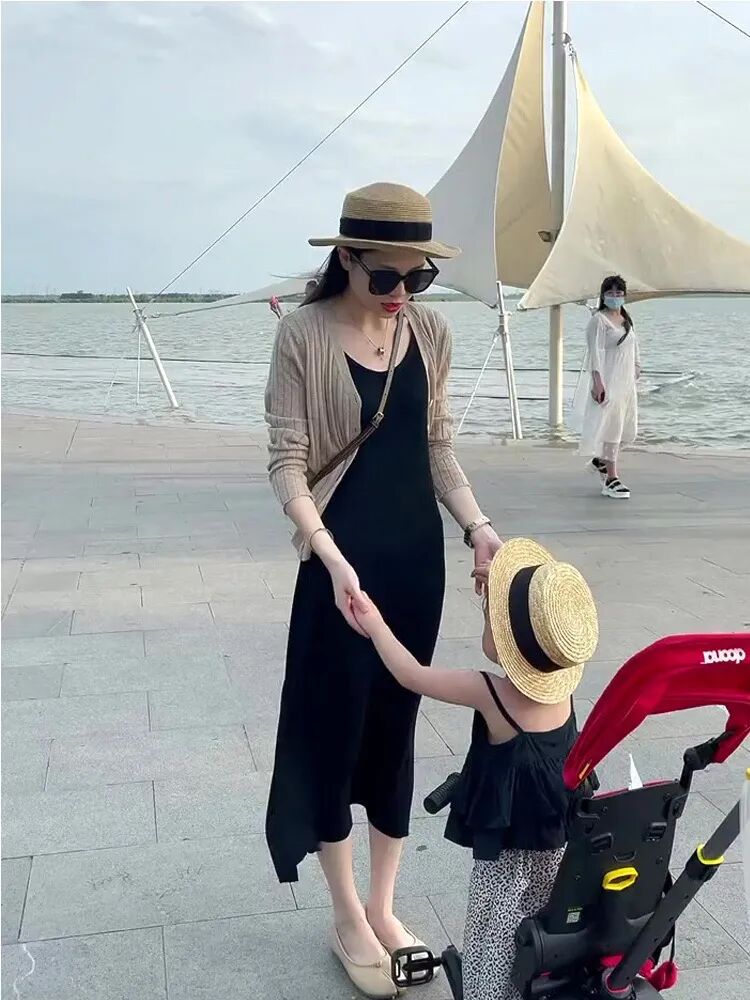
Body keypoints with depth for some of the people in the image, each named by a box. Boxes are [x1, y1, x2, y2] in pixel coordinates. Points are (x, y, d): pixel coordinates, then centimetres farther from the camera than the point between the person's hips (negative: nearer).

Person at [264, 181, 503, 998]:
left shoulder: (430, 332, 3)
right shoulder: (304, 334, -12)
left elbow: (437, 443, 10)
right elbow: (286, 463, -14)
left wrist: (476, 525, -4)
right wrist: (334, 562, -25)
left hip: (418, 557, 5)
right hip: (345, 560, -4)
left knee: (396, 726, 14)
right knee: (338, 728, 6)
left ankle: (382, 907, 31)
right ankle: (347, 920, 26)